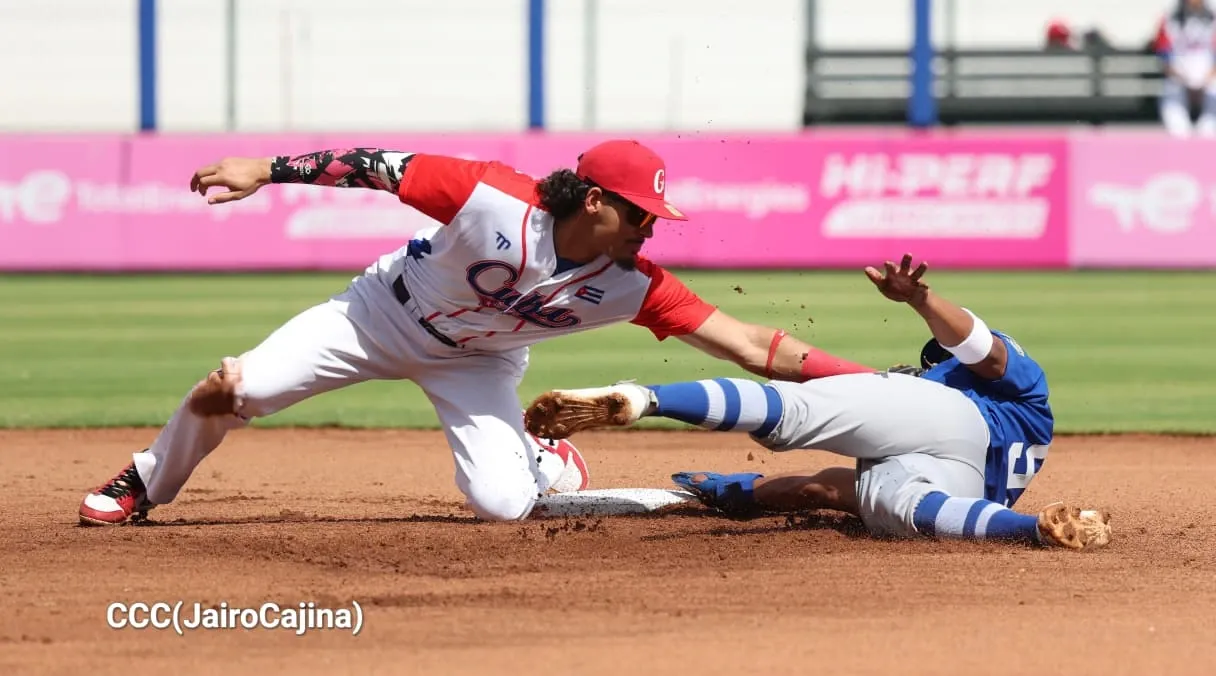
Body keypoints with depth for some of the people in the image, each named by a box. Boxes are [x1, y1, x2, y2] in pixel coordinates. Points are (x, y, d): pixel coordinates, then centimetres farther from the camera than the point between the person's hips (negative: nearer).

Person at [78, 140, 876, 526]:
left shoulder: (632, 285, -26)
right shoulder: (496, 199, -36)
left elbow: (751, 345, -29)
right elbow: (383, 167, -28)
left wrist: (867, 383, -37)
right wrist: (270, 168, -30)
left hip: (476, 362, 2)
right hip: (384, 312, -2)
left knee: (502, 502, -21)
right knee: (234, 390, -10)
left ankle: (547, 465, 18)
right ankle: (146, 485, 21)